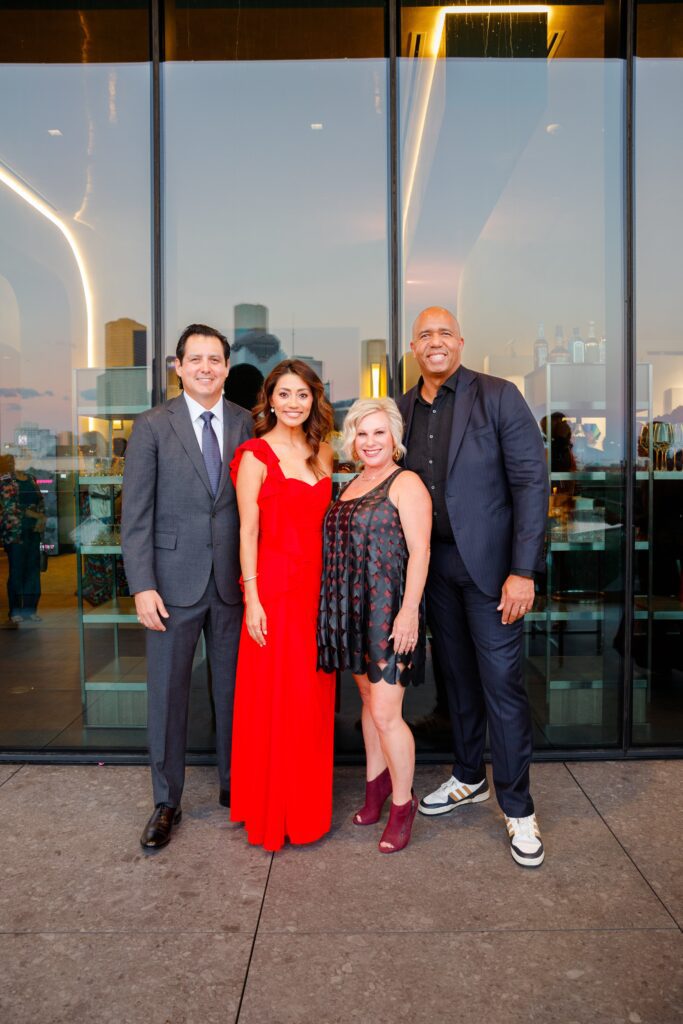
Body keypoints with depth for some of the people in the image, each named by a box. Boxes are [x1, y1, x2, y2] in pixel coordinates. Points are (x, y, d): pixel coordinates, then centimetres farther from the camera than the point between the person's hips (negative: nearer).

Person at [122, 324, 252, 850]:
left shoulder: (247, 425, 4)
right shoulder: (153, 427, -2)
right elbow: (136, 514, -4)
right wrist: (142, 585, -11)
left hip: (233, 581, 2)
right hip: (174, 581, -1)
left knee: (234, 689, 12)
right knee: (167, 692, 8)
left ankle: (234, 785, 32)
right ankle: (166, 802, 26)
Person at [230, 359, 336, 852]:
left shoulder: (323, 452, 10)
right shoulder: (255, 456, -6)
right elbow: (248, 532, -8)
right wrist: (252, 598, -12)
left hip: (318, 585, 6)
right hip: (274, 586, -5)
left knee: (314, 697, 13)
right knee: (276, 700, 3)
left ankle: (309, 805, 31)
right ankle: (273, 810, 22)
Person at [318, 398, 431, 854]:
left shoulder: (406, 483, -7)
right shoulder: (352, 485, 15)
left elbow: (419, 550, -14)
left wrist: (409, 611, -21)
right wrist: (337, 608, 16)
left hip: (390, 610, -7)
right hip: (354, 609, 7)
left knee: (385, 712, -5)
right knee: (369, 699, 17)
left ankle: (403, 802, 15)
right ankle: (377, 783, 33)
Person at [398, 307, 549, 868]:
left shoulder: (498, 396, -7)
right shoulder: (404, 408, 7)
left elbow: (532, 481, -11)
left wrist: (523, 571, -16)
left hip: (488, 564, -5)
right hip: (433, 564, 5)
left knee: (502, 684, 1)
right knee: (458, 675, 17)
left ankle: (518, 808, 18)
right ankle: (469, 778, 36)